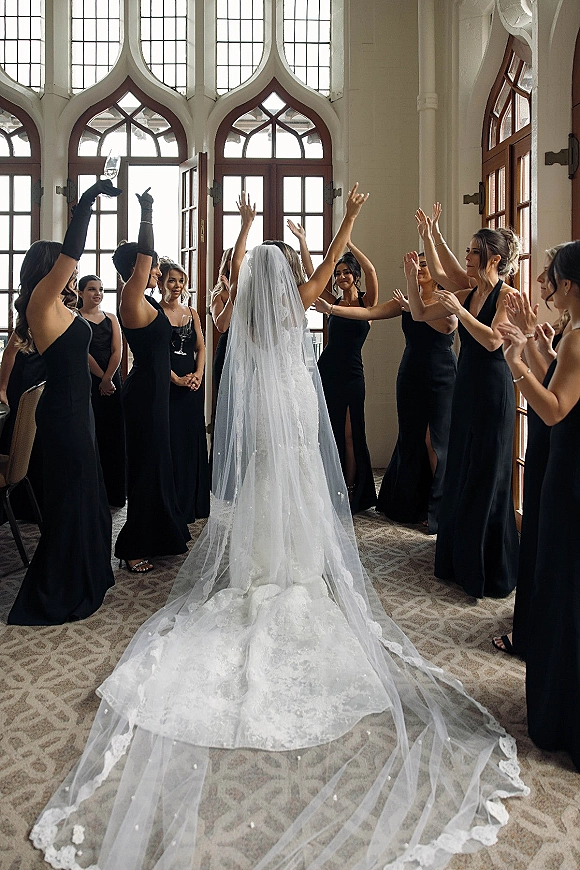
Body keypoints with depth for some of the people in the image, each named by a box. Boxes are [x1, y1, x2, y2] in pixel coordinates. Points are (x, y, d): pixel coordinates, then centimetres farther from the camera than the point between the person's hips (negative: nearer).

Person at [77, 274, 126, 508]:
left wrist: (108, 378, -9)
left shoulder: (111, 318, 13)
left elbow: (117, 351, 3)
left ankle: (114, 492, 12)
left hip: (111, 380, 4)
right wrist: (101, 378, -11)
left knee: (113, 434, 4)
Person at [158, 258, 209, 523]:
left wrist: (198, 375, -5)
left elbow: (201, 348, 11)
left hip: (192, 386, 5)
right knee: (170, 444, -2)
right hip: (166, 385, -5)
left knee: (193, 442, 8)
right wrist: (177, 379, -16)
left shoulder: (192, 313, 14)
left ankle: (192, 504, 20)